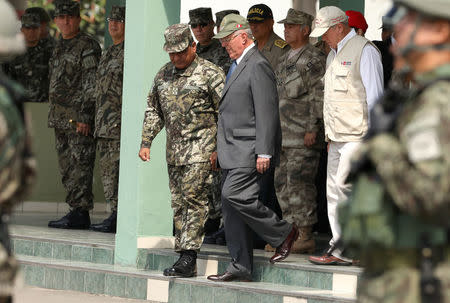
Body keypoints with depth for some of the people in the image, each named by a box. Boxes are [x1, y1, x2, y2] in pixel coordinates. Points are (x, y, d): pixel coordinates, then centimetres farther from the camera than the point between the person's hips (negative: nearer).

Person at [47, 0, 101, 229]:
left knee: (80, 165, -9)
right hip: (60, 116, 9)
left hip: (79, 116, -9)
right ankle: (78, 214, 12)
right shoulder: (60, 47, 19)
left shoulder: (88, 46, -8)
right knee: (67, 166, 9)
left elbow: (92, 83, -15)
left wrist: (85, 116, -21)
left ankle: (79, 213, -10)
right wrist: (54, 116, 21)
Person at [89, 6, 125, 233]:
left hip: (122, 121, -9)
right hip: (105, 123, 9)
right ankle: (114, 214, 13)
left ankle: (119, 217, -11)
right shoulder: (108, 54, 21)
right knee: (107, 169, 9)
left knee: (119, 168, -11)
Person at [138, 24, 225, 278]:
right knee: (179, 204, 7)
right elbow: (154, 111, 23)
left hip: (201, 149, -7)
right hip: (174, 150, 7)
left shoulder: (210, 73, -6)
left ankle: (188, 257, -11)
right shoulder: (163, 75, 14)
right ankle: (186, 262, 10)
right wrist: (146, 142, 15)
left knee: (194, 200, -12)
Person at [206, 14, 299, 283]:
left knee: (234, 194, -19)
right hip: (233, 150, 10)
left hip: (250, 150, -10)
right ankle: (240, 267, 10)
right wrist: (220, 149, 22)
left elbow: (266, 112, -18)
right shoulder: (238, 66, 19)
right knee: (231, 207, 6)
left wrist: (264, 153, -22)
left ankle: (283, 232, -3)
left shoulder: (258, 66, -12)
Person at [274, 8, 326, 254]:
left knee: (299, 184, -9)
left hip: (304, 137, -9)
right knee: (283, 183, 9)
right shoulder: (285, 60, 20)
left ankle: (306, 237, -5)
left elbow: (319, 97, -14)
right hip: (284, 137, 9)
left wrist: (313, 130, -19)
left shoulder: (314, 59, -8)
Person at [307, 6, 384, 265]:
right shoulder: (334, 54, 20)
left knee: (343, 188, -14)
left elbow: (374, 96, -12)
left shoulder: (364, 50, -8)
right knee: (334, 192, 6)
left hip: (357, 136, -9)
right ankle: (342, 250, 9)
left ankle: (341, 249, -10)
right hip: (338, 137, 9)